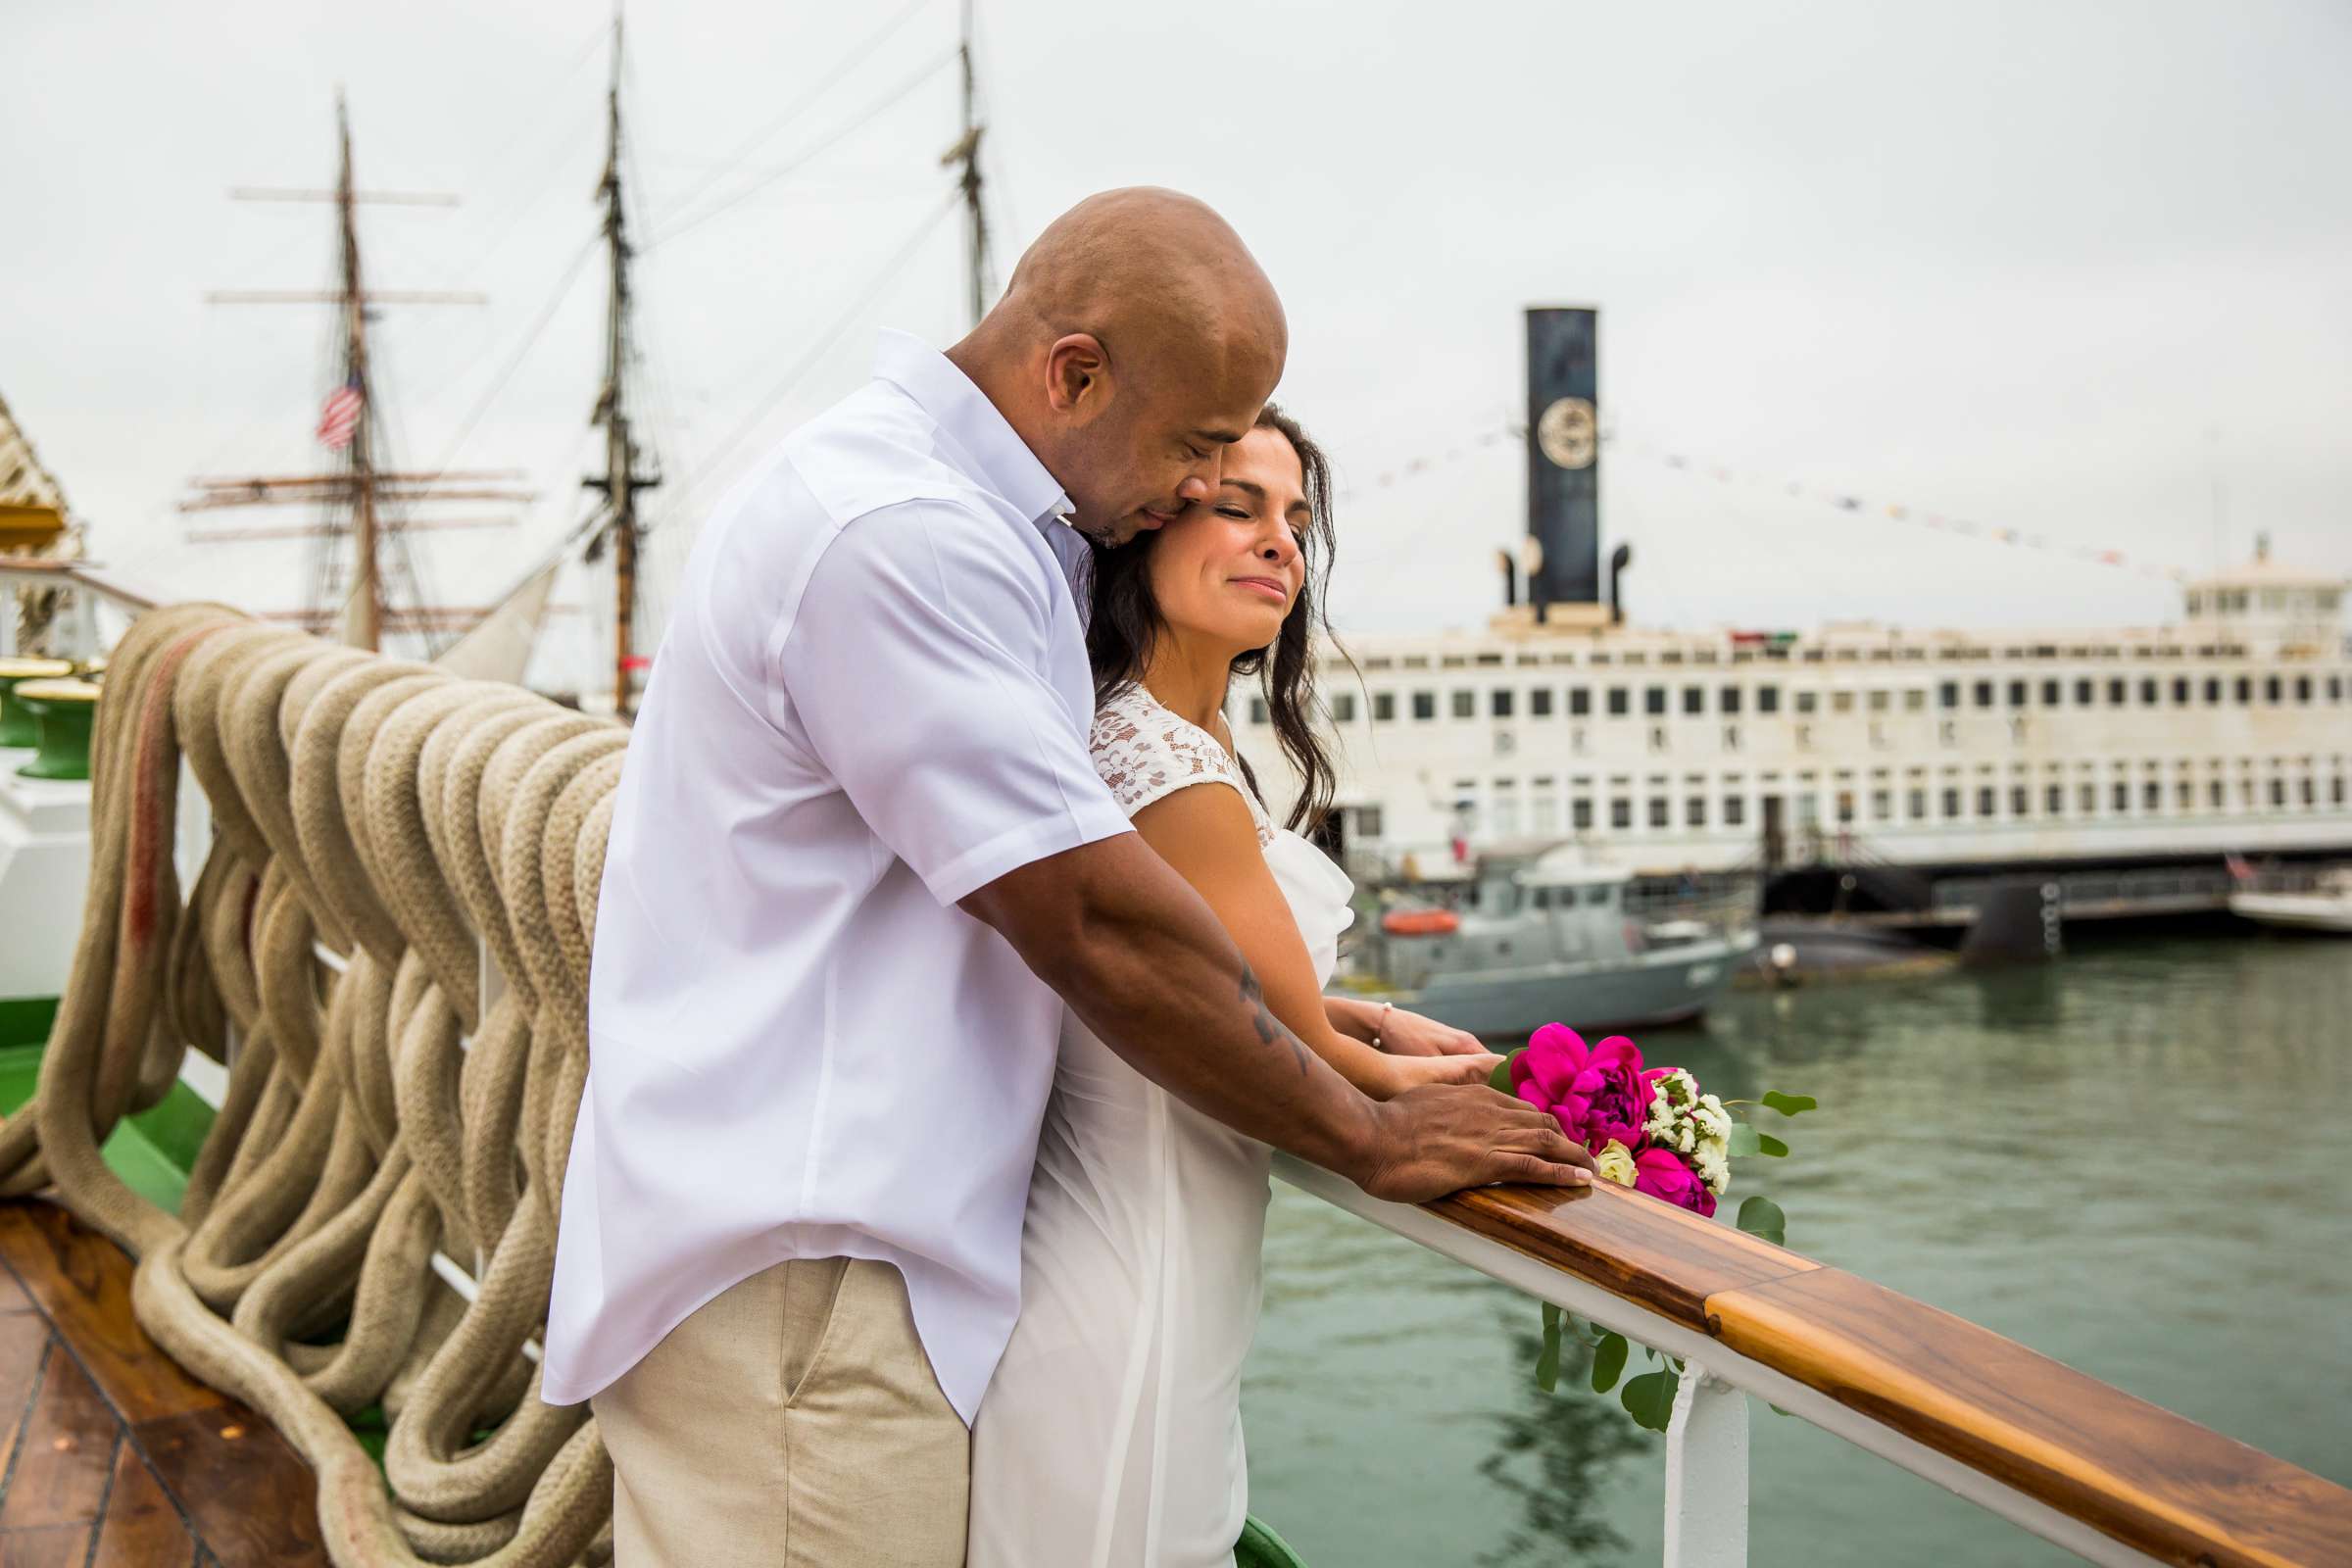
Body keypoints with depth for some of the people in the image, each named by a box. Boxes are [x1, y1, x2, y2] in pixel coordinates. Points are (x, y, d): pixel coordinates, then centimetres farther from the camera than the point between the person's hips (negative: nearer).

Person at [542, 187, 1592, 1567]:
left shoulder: (971, 521, 15)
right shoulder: (897, 535, -19)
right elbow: (1095, 923, -19)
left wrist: (1317, 1020, 16)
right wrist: (1372, 1141, -9)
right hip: (790, 1279, -10)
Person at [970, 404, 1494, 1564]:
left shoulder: (1156, 738, 7)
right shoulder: (1173, 771, -24)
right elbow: (1290, 1065, -14)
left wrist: (1370, 1019, 7)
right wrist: (1404, 1075, 5)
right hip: (1125, 1325, -10)